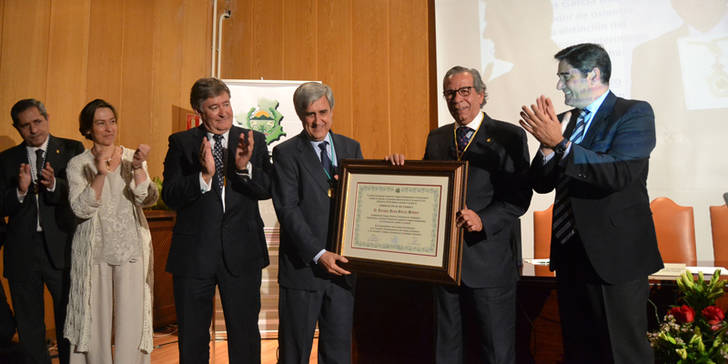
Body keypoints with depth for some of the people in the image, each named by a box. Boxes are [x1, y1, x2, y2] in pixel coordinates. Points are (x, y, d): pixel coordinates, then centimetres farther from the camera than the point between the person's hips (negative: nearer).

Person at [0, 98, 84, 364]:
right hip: (22, 252, 3)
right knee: (29, 327, 14)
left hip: (61, 249, -3)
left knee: (69, 318, 5)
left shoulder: (72, 150, 0)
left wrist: (54, 184, -25)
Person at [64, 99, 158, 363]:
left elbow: (147, 199, -10)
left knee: (131, 318, 1)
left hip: (131, 247, 0)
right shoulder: (77, 164, 1)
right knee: (96, 319, 7)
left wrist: (138, 168, -25)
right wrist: (100, 175, -21)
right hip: (94, 249, 0)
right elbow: (81, 209, -9)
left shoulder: (132, 157, 3)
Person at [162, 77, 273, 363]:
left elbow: (268, 189, -5)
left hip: (242, 254, 0)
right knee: (192, 339, 16)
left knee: (246, 334, 11)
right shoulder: (181, 143, 1)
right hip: (194, 254, 0)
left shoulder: (254, 141, 3)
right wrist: (204, 175, -23)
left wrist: (245, 168, -23)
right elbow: (169, 196, -8)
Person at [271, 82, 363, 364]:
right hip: (303, 266, -3)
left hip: (342, 266, 4)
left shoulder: (351, 148, 10)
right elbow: (287, 209, -11)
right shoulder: (286, 153, -3)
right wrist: (318, 254, -19)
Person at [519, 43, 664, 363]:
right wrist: (547, 148, -11)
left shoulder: (635, 113, -7)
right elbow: (541, 184, 7)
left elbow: (619, 174, -23)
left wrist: (560, 144, -29)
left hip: (614, 255, -6)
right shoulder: (562, 121, 10)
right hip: (570, 253, 6)